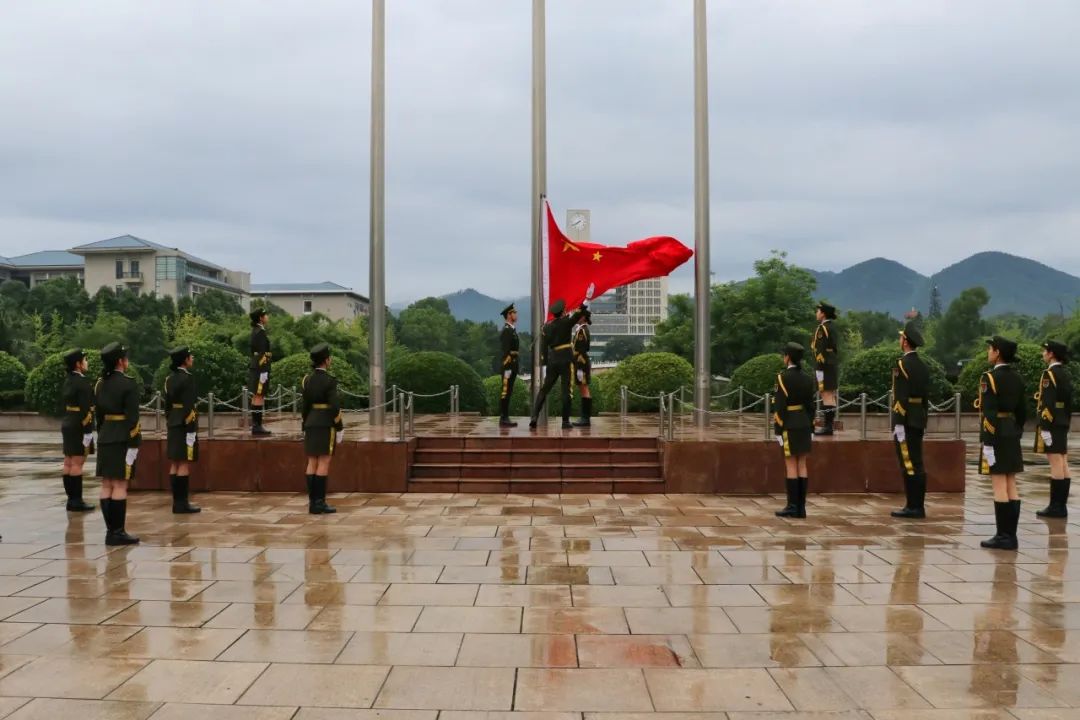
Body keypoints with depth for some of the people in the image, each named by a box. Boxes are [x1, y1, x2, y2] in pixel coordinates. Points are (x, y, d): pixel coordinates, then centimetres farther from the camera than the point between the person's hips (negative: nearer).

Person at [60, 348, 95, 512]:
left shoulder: (69, 381, 12)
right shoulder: (82, 383, -16)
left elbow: (66, 405, 15)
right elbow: (85, 409, -21)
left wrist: (66, 427, 19)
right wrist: (88, 431, -20)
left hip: (68, 425, 9)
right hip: (79, 427, -9)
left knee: (69, 463, 9)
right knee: (77, 463, -7)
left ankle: (71, 499, 15)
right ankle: (77, 501, -5)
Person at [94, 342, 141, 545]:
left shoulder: (100, 384, 10)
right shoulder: (128, 384, -13)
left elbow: (99, 415, 14)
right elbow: (132, 418, -16)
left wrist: (103, 436, 20)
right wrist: (134, 444, -14)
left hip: (105, 438, 8)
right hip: (123, 439, -8)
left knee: (107, 486, 8)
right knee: (120, 486, -5)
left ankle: (111, 530, 13)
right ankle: (117, 532, -4)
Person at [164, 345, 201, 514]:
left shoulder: (170, 379, 11)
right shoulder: (187, 378, -14)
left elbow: (168, 403, 15)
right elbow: (189, 406, -19)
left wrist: (170, 421, 20)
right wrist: (191, 429, -19)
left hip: (173, 424, 9)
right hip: (185, 424, -9)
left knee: (175, 464, 9)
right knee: (184, 464, -5)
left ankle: (177, 502, 13)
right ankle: (182, 503, -4)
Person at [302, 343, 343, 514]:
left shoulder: (307, 379, 6)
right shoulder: (329, 380, -13)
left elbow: (305, 405, 9)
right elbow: (334, 407, -16)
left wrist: (306, 427, 15)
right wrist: (340, 429, -9)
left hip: (312, 424, 7)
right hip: (326, 425, -7)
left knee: (312, 463, 7)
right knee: (324, 463, -4)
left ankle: (313, 502, 8)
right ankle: (319, 503, -5)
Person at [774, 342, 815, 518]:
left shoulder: (782, 377, -12)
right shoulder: (807, 379, 7)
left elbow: (780, 407, -15)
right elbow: (810, 406, 9)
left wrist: (778, 431, -12)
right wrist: (811, 430, 14)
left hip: (789, 426, -6)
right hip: (804, 426, 6)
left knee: (791, 466, -3)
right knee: (802, 465, 6)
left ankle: (792, 506, -2)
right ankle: (801, 507, 7)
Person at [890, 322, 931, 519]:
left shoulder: (902, 365, -14)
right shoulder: (923, 366, 12)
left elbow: (900, 397, -18)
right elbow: (925, 396, 15)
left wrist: (897, 425, -17)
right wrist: (922, 421, 20)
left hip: (905, 421, -9)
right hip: (919, 420, 9)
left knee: (908, 465, -5)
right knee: (917, 464, 11)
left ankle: (913, 507, -3)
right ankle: (918, 506, 15)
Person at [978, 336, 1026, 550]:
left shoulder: (990, 377, -14)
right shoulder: (1017, 378, 10)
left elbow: (989, 413, -19)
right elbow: (1022, 411, 13)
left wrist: (987, 443, -17)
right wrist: (1016, 434, 20)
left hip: (995, 436, -8)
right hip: (1012, 436, 8)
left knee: (999, 486, -4)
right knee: (1011, 486, 9)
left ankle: (1003, 536, -1)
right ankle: (1010, 535, 13)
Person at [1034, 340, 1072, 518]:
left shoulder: (1050, 374, -14)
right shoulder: (1065, 374, 14)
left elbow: (1048, 403, -20)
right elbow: (1069, 403, 17)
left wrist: (1044, 428, -20)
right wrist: (1066, 424, 21)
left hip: (1051, 425, -9)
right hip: (1062, 425, 9)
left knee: (1056, 464, -8)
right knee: (1063, 464, 8)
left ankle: (1056, 506, -6)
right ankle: (1061, 505, 12)